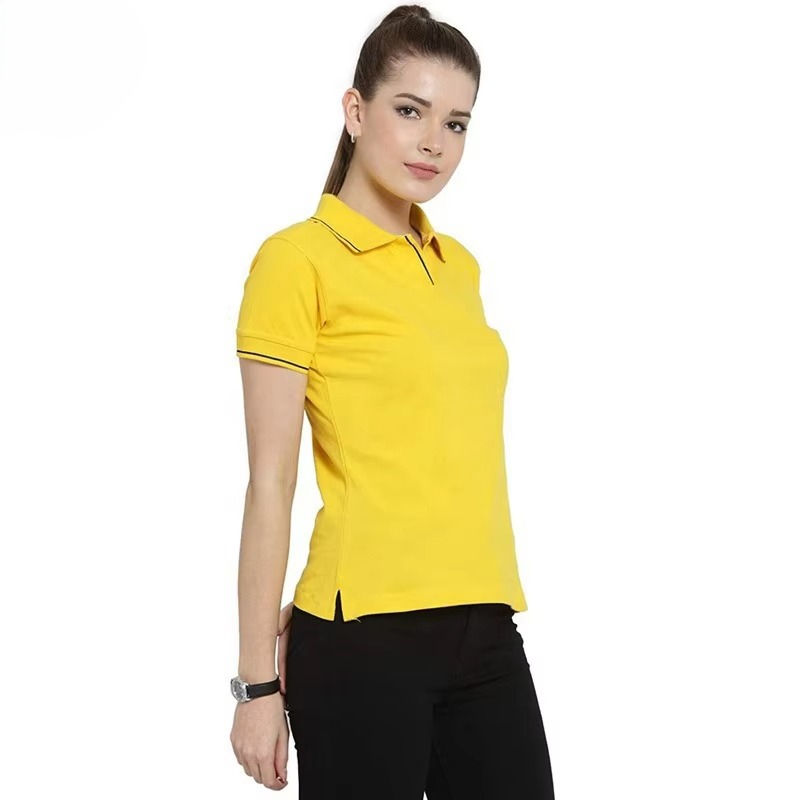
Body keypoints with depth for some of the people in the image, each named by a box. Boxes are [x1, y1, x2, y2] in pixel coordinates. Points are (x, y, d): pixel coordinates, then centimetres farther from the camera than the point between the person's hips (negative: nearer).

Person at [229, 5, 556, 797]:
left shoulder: (458, 265, 14)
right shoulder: (299, 258, -5)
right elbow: (270, 482, -8)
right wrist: (259, 681, -9)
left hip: (484, 634, 6)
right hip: (367, 640, -6)